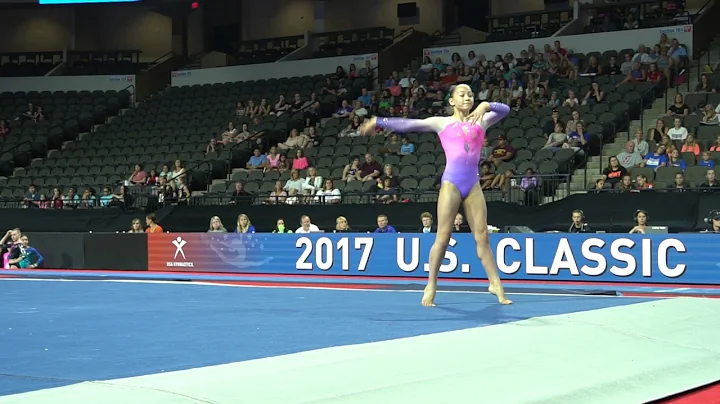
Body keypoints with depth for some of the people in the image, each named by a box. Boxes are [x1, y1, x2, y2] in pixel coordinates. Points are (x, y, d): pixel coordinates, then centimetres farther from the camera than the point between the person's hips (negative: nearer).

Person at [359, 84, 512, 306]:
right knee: (442, 237, -4)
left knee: (482, 237, 3)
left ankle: (495, 284, 10)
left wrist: (485, 105, -15)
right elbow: (408, 125, 8)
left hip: (473, 184, 2)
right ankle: (431, 286, 2)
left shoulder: (481, 121, 15)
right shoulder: (442, 123, 9)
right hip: (451, 182, -2)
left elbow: (504, 109, 3)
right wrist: (378, 122, 6)